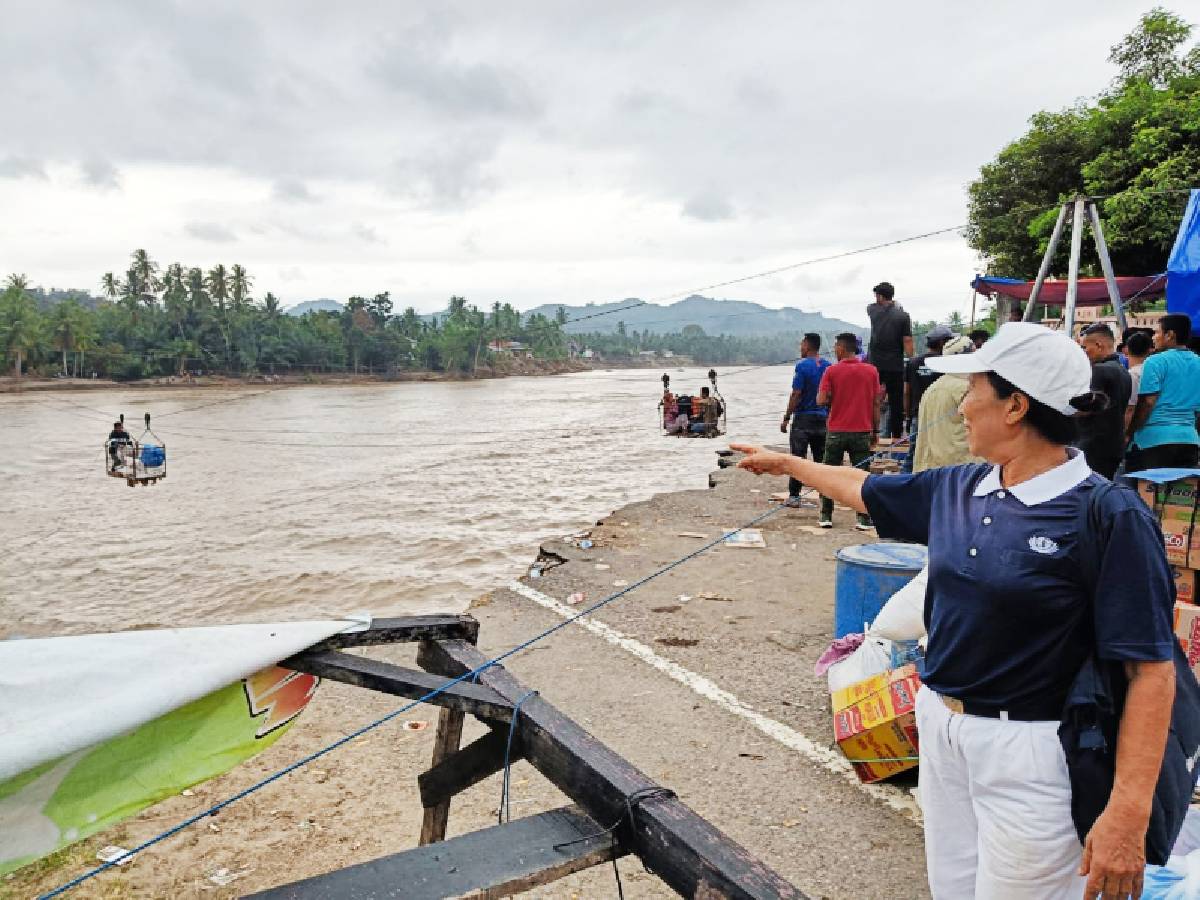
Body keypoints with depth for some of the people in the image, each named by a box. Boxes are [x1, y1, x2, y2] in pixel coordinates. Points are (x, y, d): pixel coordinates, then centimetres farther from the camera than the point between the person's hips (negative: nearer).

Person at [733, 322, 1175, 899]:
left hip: (1028, 753, -7)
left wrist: (1128, 814, -23)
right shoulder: (956, 489, 2)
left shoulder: (1109, 517, -18)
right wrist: (785, 463, 30)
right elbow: (865, 490, 20)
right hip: (940, 728, 7)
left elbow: (1151, 669, -19)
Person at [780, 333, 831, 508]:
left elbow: (796, 394, -14)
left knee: (798, 457, -1)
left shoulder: (802, 366, -12)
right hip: (823, 418, 5)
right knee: (821, 458, 11)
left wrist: (787, 418, -9)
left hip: (803, 418, -5)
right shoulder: (829, 366, 6)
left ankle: (794, 496, 1)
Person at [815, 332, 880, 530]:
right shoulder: (871, 371, 0)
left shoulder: (832, 371, -6)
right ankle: (863, 519, 3)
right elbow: (876, 404, 1)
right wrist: (875, 431, 8)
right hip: (862, 432, 1)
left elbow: (821, 400, -12)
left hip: (836, 431, -1)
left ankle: (826, 516, 11)